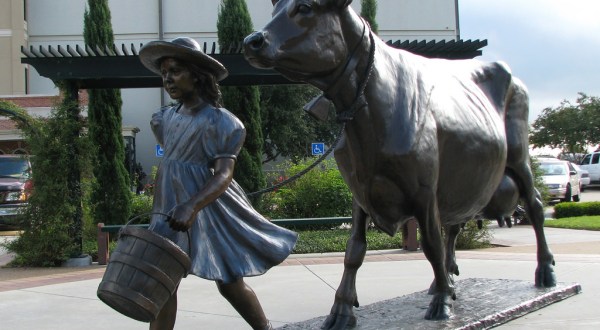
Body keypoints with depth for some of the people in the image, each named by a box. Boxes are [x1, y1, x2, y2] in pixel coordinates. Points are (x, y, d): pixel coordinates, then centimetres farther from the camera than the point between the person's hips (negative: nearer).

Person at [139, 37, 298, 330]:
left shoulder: (220, 121, -12)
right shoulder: (165, 118, 8)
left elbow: (223, 175, -21)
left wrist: (192, 206, -35)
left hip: (209, 206, -6)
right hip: (171, 210, 6)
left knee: (230, 284, 3)